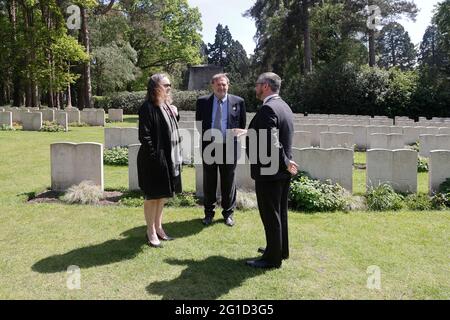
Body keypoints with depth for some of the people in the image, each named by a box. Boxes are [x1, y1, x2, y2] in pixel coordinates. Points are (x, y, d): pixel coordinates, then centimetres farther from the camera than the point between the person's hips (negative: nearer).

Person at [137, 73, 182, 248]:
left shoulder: (167, 106, 10)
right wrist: (154, 156, -20)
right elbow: (144, 135, -18)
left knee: (162, 195, 17)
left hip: (169, 158, 8)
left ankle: (158, 227, 32)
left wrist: (175, 115, 1)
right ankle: (151, 232, 19)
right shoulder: (147, 107, -15)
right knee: (152, 196, 5)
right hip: (154, 160, -8)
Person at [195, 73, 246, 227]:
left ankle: (228, 213, 24)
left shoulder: (238, 102, 0)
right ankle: (209, 213, 26)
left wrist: (236, 139, 2)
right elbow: (198, 123, 13)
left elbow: (242, 124, 8)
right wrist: (204, 137, 6)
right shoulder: (202, 102, 3)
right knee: (209, 182, 11)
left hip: (229, 147, -1)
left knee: (228, 182, 9)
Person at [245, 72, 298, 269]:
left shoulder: (268, 109, -20)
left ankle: (273, 258, 15)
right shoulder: (283, 106, 10)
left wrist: (286, 163, -17)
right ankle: (280, 250, 35)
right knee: (279, 212, 20)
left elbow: (272, 144, -26)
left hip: (268, 171, -10)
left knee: (270, 215, 2)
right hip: (281, 171, 10)